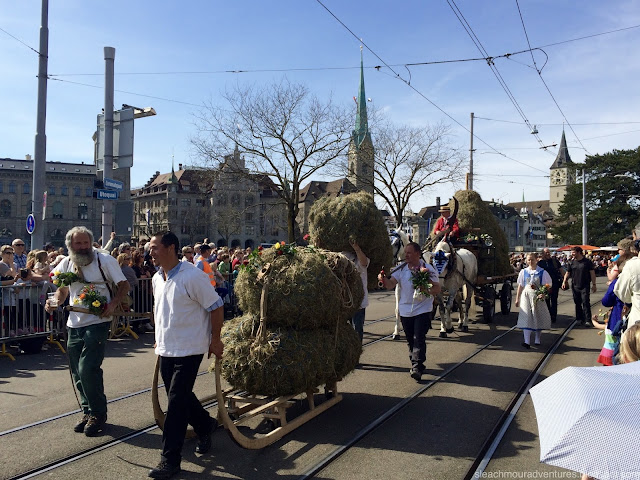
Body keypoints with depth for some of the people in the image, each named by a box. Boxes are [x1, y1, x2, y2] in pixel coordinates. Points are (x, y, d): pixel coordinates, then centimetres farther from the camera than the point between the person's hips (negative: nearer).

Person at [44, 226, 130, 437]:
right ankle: (88, 411, 30)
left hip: (97, 322, -6)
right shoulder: (66, 264, 7)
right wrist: (55, 302, -1)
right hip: (74, 324, 6)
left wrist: (113, 304, -21)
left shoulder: (104, 260, -9)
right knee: (78, 372, 13)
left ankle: (98, 413, 6)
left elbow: (123, 285, -6)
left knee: (88, 370, -12)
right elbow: (62, 289, 20)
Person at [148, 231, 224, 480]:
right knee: (180, 396, 17)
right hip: (166, 348, 8)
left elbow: (215, 307, -15)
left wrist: (215, 340, -12)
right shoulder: (157, 278, 5)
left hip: (188, 349, -8)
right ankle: (206, 426, 42)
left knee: (176, 401, -5)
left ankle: (170, 459, 7)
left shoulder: (192, 276, -19)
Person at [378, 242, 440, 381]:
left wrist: (427, 290, -27)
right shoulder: (401, 269, 3)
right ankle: (415, 364, 31)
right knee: (410, 340, 14)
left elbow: (437, 289, -7)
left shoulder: (428, 269, -7)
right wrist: (384, 279, -29)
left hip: (422, 310, -4)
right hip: (405, 310, 4)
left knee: (419, 339, -10)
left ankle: (417, 368, -8)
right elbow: (390, 285, -7)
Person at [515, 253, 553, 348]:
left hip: (538, 297, 0)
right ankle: (527, 341, -14)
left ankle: (537, 339, 25)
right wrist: (517, 299, 12)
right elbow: (520, 286, 11)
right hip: (526, 296, 1)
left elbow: (548, 286, 2)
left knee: (538, 317, 8)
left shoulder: (542, 272, -1)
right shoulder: (523, 272, 6)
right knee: (526, 317, -9)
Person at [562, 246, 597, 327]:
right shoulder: (571, 263, 7)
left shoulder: (587, 262, -1)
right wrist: (564, 281, -4)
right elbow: (567, 273, 10)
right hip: (575, 286, 4)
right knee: (577, 303, 9)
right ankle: (579, 319, 19)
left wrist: (594, 284, -2)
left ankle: (587, 320, -7)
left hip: (585, 286, -4)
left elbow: (592, 273, 1)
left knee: (586, 303, -9)